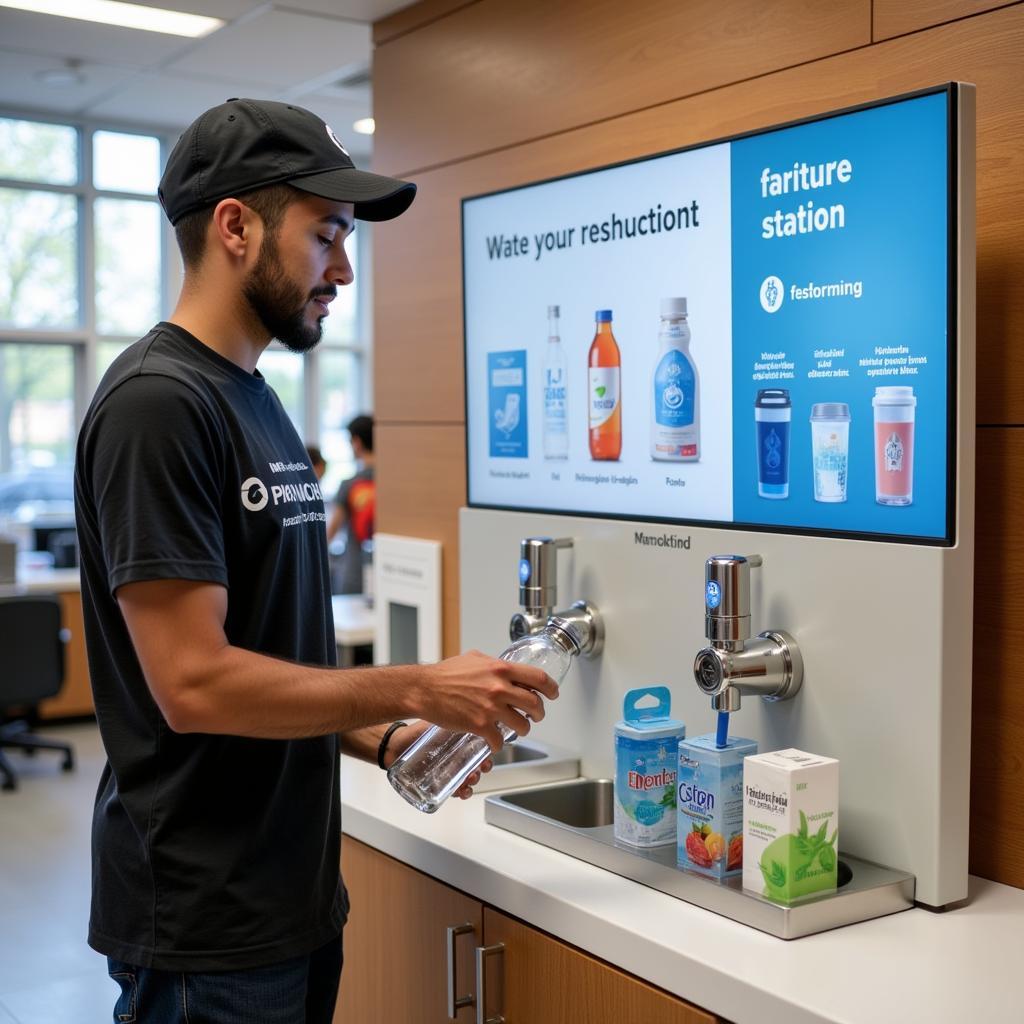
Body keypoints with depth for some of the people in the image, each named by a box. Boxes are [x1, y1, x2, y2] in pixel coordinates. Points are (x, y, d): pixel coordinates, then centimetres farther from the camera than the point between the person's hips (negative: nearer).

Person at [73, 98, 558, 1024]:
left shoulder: (257, 401, 10)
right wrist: (416, 689, -16)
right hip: (206, 930, -8)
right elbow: (194, 682, -23)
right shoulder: (157, 402, -18)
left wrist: (380, 738, 1)